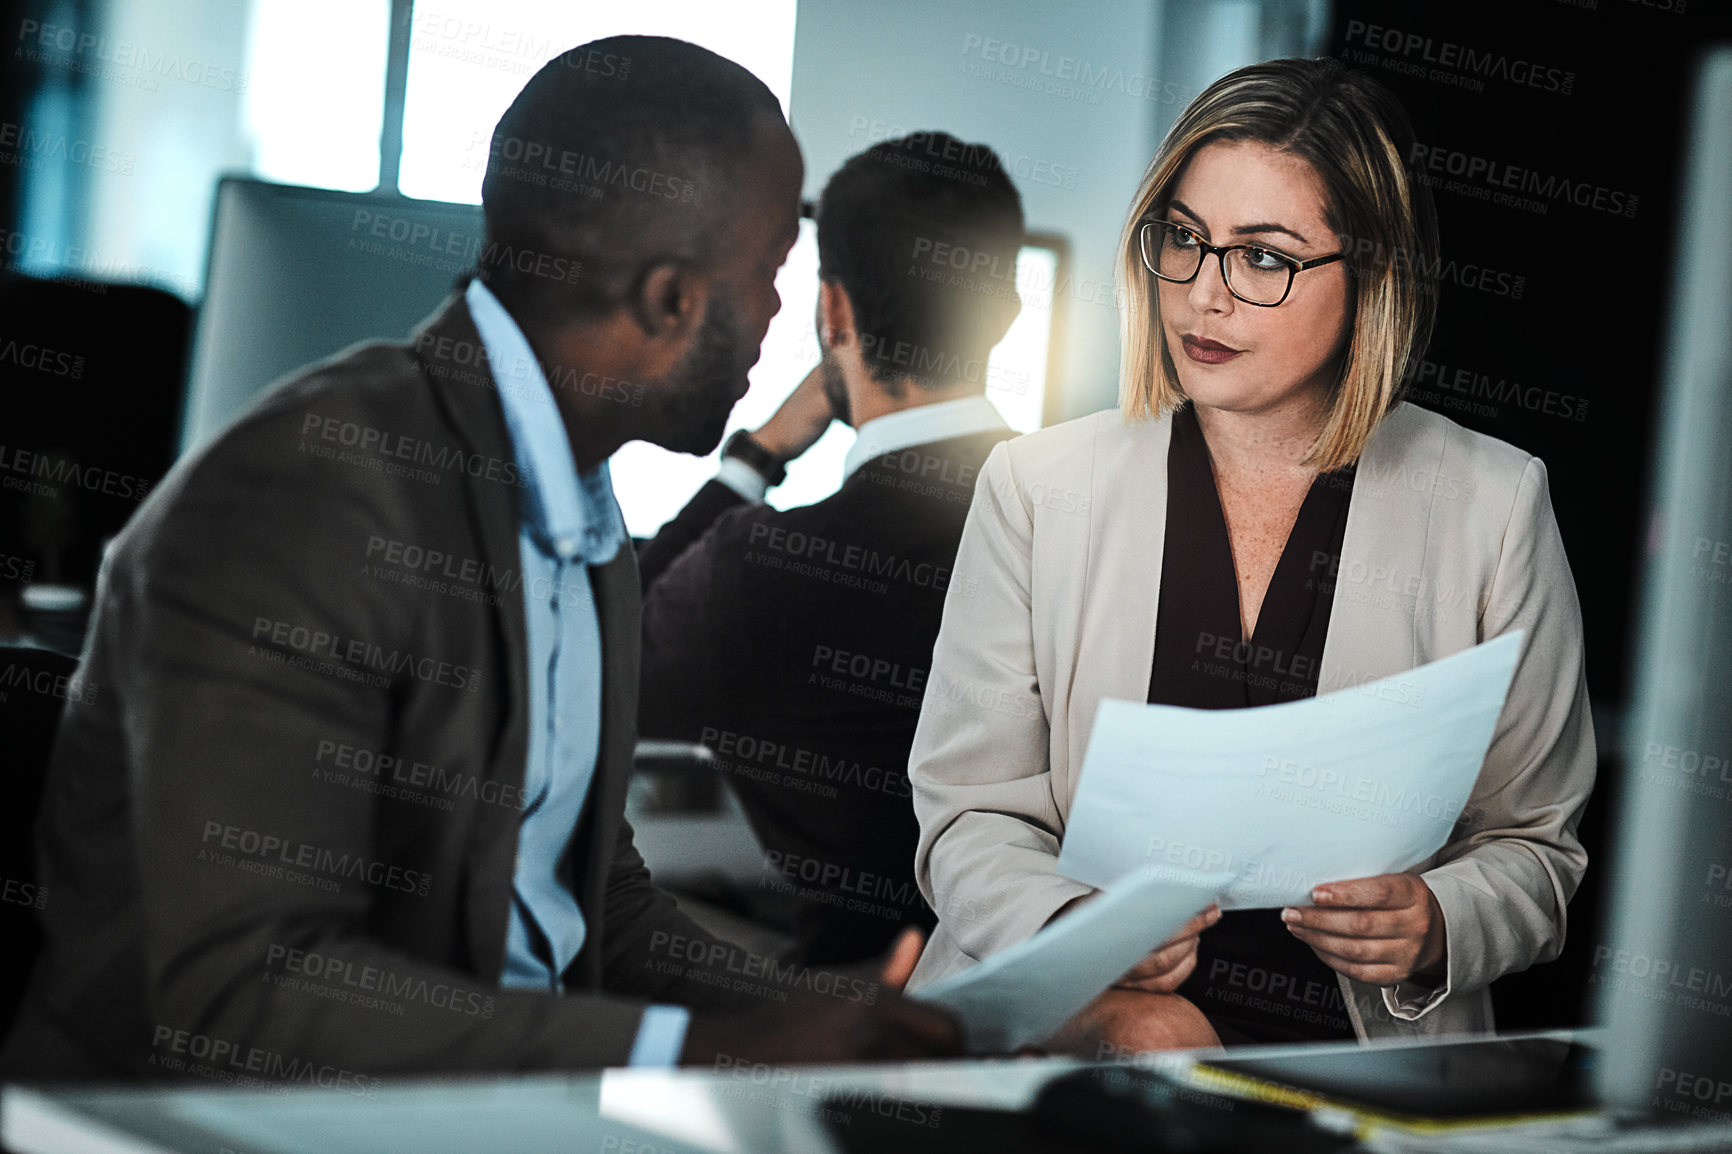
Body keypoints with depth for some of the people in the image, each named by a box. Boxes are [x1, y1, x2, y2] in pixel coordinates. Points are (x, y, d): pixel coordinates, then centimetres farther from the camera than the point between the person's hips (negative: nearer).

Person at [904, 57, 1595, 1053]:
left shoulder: (1490, 506, 4)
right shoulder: (1039, 486, 5)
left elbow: (1533, 846, 10)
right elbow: (971, 812, 3)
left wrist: (1435, 930, -13)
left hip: (1359, 1047, 3)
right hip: (1066, 1024, -2)